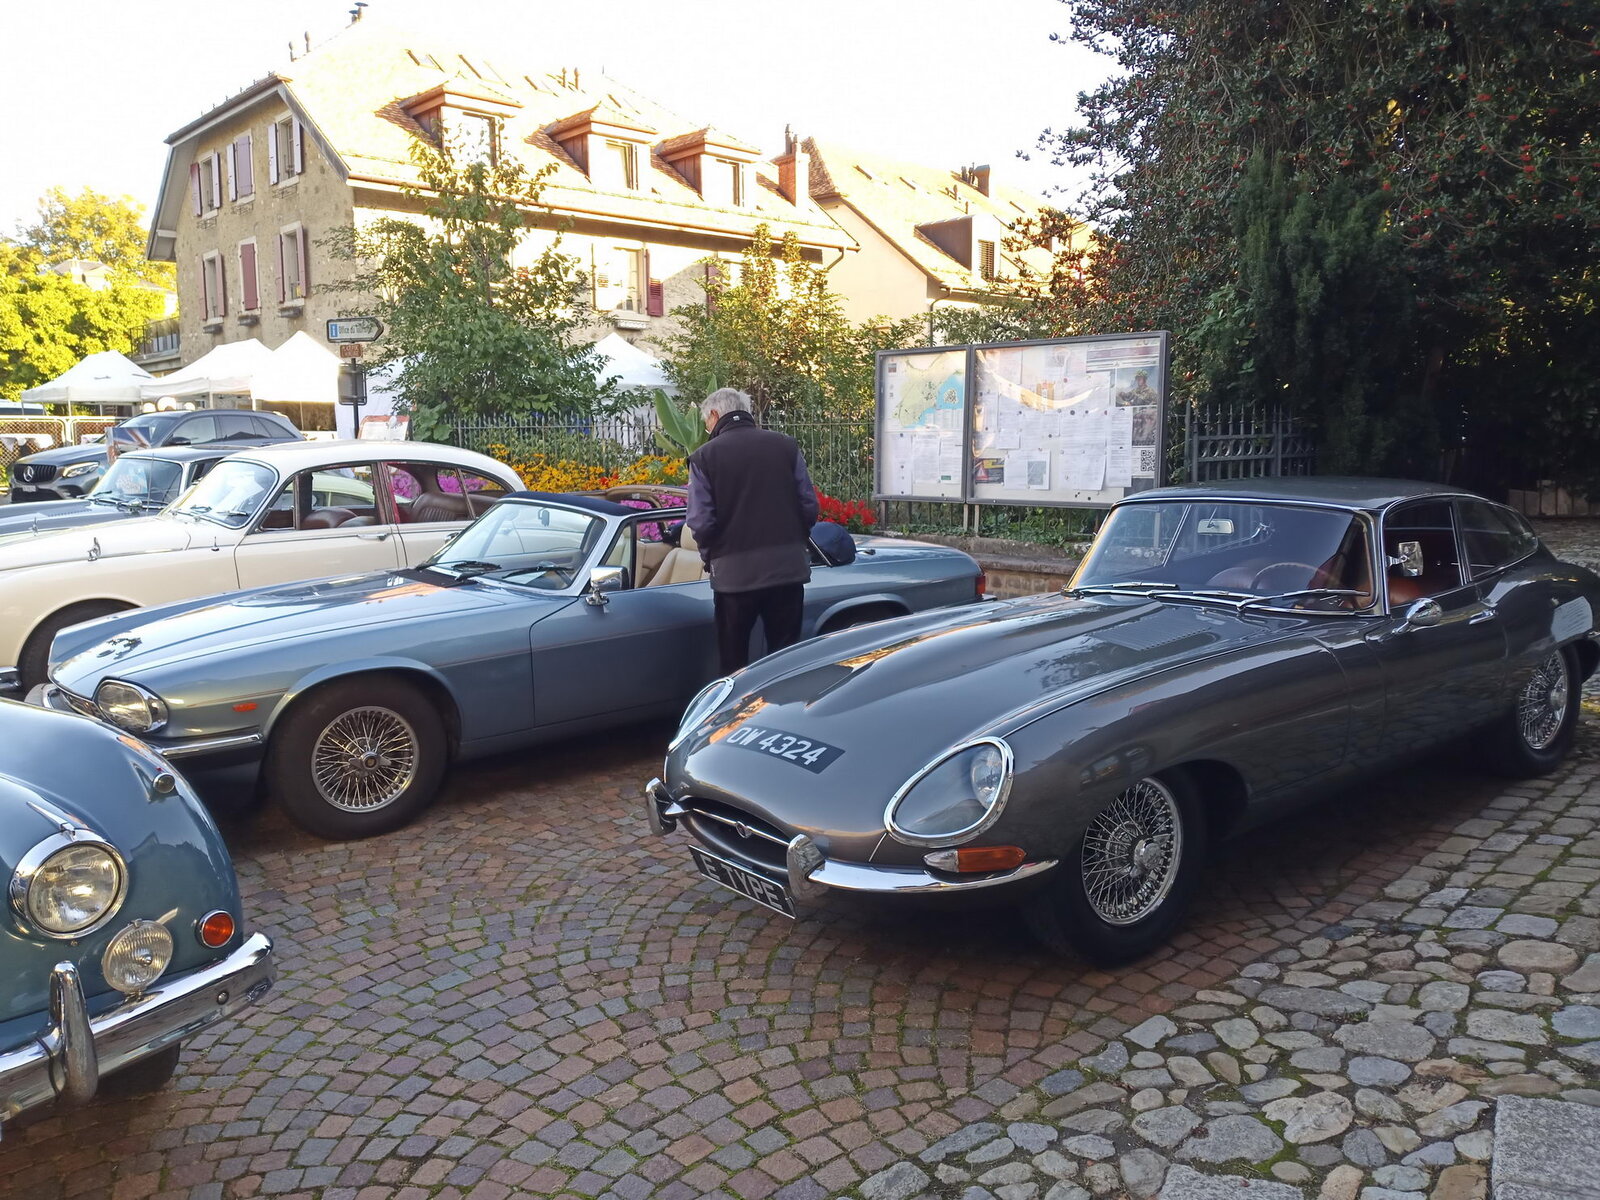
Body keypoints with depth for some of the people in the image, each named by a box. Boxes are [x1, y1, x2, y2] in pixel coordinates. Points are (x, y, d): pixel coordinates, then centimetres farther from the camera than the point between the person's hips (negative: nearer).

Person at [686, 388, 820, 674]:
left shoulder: (705, 457, -5)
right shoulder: (786, 446, 3)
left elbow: (701, 521, -9)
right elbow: (809, 506, 2)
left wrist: (711, 557, 8)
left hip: (734, 572, -2)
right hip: (788, 567, 3)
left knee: (734, 662, 11)